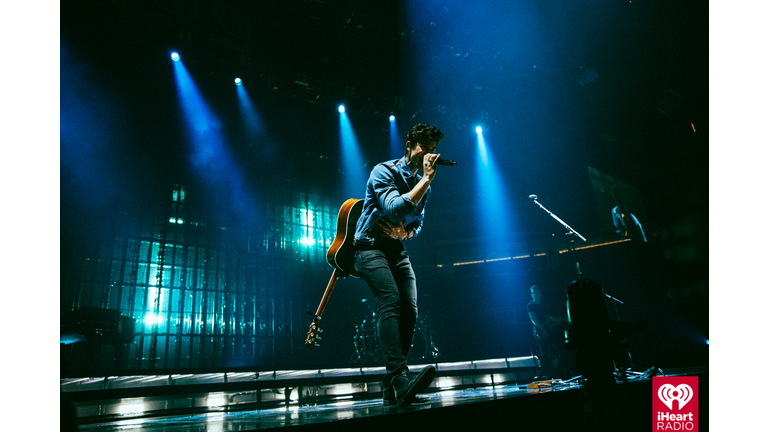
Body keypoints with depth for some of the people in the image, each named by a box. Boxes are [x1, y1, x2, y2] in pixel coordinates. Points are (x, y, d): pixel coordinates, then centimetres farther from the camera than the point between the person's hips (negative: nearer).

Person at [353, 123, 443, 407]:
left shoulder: (423, 184, 11)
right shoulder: (383, 172, -10)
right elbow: (396, 209, -27)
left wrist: (406, 232, -1)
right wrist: (426, 179, -23)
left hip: (398, 250, 7)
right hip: (370, 247, -6)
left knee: (410, 311, -7)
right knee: (390, 301, -28)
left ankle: (391, 389, 1)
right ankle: (400, 378, -36)